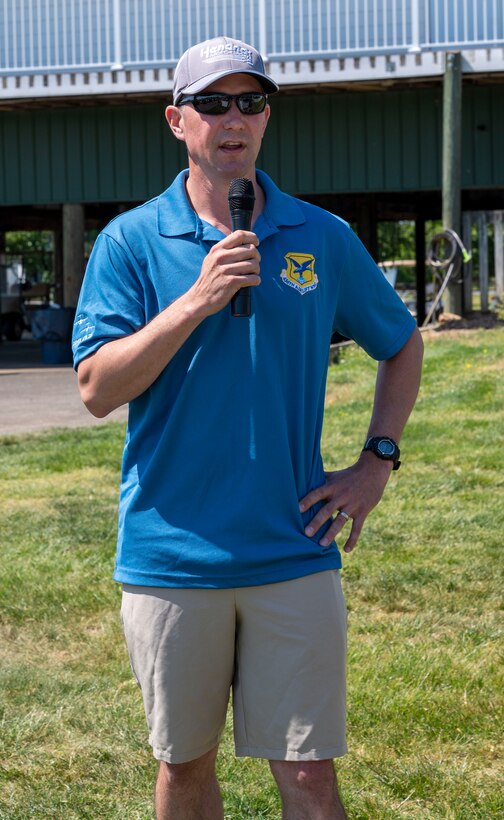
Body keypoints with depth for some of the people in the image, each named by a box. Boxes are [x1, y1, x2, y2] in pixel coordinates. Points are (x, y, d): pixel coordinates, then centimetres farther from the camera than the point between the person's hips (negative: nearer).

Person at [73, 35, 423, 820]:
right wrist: (197, 301, -18)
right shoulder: (131, 242, -1)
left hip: (294, 553, 1)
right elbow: (97, 389, -9)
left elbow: (402, 344, 19)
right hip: (170, 554, 0)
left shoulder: (323, 238, 5)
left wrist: (377, 461, 7)